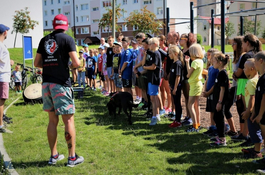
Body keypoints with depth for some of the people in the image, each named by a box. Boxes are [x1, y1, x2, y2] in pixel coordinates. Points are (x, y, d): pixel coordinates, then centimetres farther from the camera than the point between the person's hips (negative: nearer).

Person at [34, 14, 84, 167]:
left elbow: (37, 63, 13)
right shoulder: (67, 39, -5)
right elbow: (76, 63, -13)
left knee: (52, 120, 14)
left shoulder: (44, 40, 11)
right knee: (69, 120, 1)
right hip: (61, 84, -5)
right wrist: (71, 66, 8)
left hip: (46, 84, 6)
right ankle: (72, 157, 6)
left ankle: (54, 156, 21)